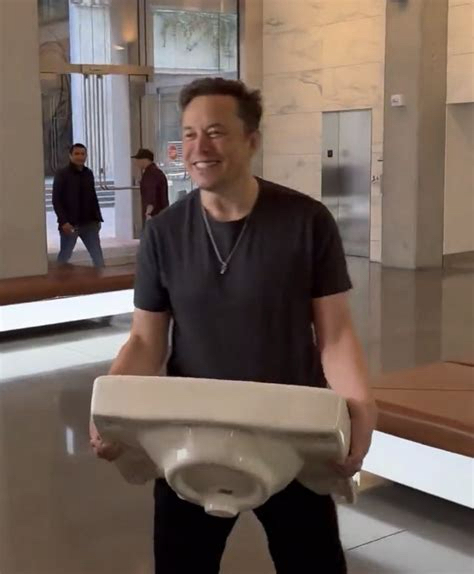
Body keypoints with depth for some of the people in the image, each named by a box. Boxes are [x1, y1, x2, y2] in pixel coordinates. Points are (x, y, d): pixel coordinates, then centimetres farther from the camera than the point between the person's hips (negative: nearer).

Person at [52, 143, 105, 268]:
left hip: (89, 222, 4)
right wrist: (63, 221, -17)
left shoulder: (89, 173, 10)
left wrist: (97, 219, 8)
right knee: (64, 255, 8)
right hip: (69, 223, -4)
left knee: (97, 255, 1)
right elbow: (56, 200, -9)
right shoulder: (62, 174, -5)